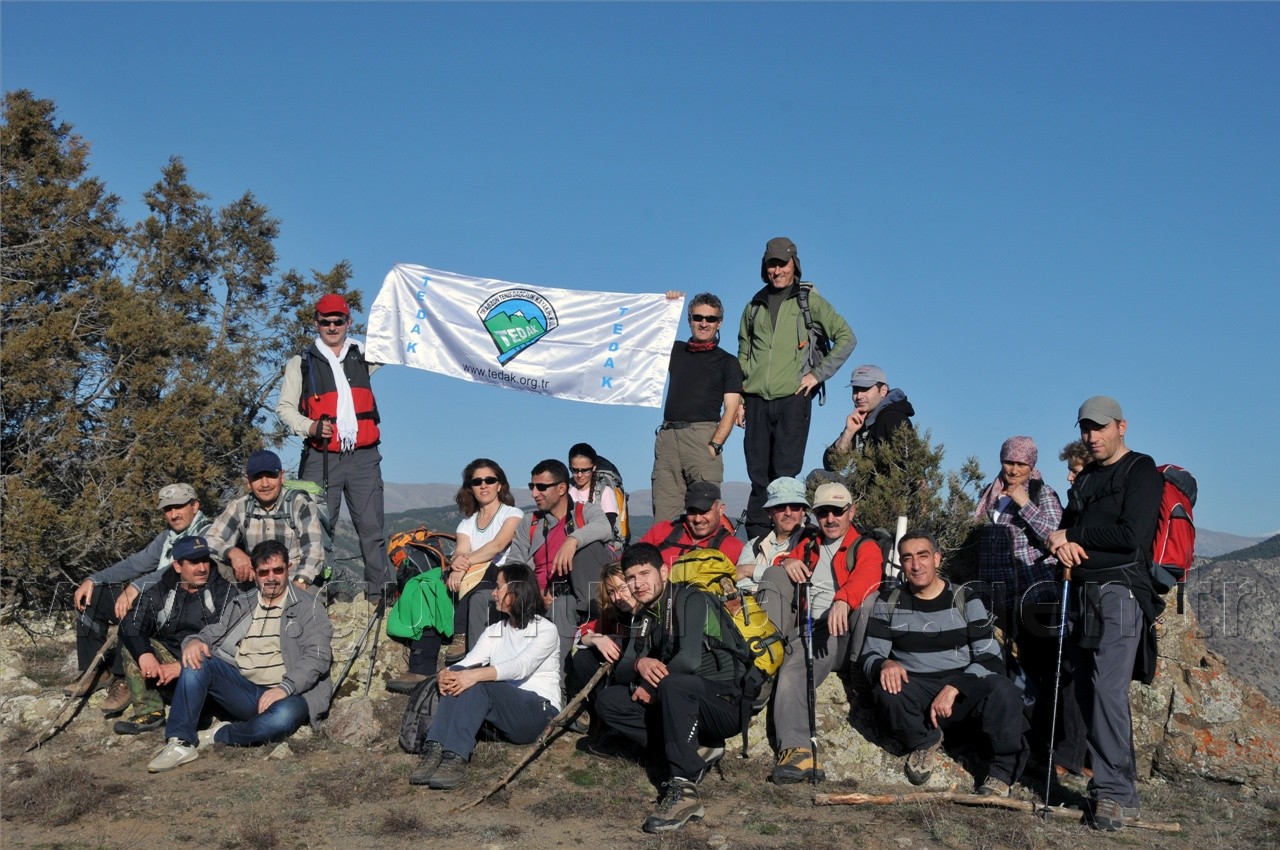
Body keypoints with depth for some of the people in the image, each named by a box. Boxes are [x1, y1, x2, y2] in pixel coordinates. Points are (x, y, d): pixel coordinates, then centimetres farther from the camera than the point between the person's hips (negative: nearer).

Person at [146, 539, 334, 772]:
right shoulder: (240, 605, 19)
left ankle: (220, 735, -15)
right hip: (242, 688, 4)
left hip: (287, 694, -4)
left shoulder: (309, 607, 4)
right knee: (197, 660, -17)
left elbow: (319, 656, -7)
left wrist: (285, 687, -22)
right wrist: (194, 641, -11)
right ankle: (181, 743, -21)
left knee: (285, 715, -38)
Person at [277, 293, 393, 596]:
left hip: (364, 457, 1)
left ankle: (381, 591, -1)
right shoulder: (301, 363, 11)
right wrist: (310, 427, -10)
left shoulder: (363, 356, 16)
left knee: (371, 526, -2)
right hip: (321, 458, -1)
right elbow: (284, 407, 9)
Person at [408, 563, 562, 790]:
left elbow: (522, 666, -21)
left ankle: (456, 760, -41)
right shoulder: (494, 632, 18)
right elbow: (469, 661, 1)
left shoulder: (546, 631, -2)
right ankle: (435, 752, -33)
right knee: (458, 676, -21)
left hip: (540, 712, -5)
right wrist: (446, 674, -23)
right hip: (499, 716, 5)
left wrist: (477, 675, -36)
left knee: (478, 684, -30)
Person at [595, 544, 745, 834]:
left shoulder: (691, 600, -11)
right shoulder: (646, 616, 12)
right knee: (608, 701, -3)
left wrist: (651, 688, -11)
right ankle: (696, 749, -7)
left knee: (672, 684, -36)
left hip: (725, 704, -8)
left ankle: (683, 790, -34)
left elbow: (690, 660, -25)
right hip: (678, 704, 8)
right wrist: (639, 664, -18)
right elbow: (620, 672, 5)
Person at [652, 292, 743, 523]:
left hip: (702, 435, -3)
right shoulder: (676, 350, 21)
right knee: (663, 515, -3)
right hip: (668, 435, 4)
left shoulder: (727, 362, 10)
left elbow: (730, 409, 2)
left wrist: (715, 445, -12)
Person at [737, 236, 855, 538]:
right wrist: (739, 398, 12)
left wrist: (819, 373, -4)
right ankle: (756, 538, 7)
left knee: (785, 475, -7)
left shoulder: (809, 301, 5)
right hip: (756, 400, 4)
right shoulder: (755, 306, 17)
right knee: (758, 475, 3)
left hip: (792, 398, -4)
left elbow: (846, 337, 3)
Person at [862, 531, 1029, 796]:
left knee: (1001, 689, -32)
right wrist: (884, 665, -23)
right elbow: (870, 655, 3)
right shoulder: (889, 602, 7)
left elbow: (989, 658, -5)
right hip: (914, 688, 1)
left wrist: (953, 688, -23)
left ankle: (1002, 773, -13)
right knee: (886, 691, -32)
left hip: (962, 687, -1)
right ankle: (924, 742, -2)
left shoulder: (966, 601, 2)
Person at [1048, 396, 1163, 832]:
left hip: (1120, 591, -8)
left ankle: (1116, 792, -14)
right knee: (1087, 692, 6)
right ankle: (1114, 785, 12)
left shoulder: (1141, 471, -3)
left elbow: (1131, 535, -14)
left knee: (1108, 689, -16)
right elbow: (1065, 527, 22)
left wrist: (1073, 534, -5)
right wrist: (1063, 543, -3)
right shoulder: (1085, 477, 22)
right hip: (1083, 593, 8)